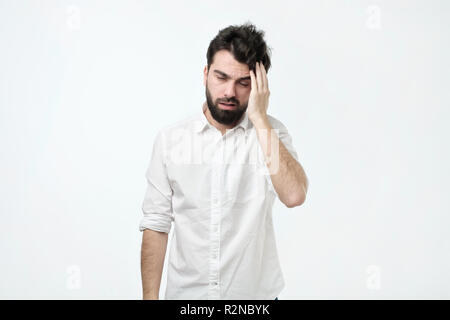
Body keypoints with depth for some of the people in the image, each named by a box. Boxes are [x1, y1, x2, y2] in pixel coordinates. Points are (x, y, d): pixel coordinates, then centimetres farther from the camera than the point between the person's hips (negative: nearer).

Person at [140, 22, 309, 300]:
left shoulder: (271, 133, -6)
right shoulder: (170, 139, -5)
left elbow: (294, 195, -24)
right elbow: (156, 225, -3)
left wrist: (259, 119, -21)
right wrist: (150, 297, -7)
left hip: (255, 291, 0)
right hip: (186, 292, 0)